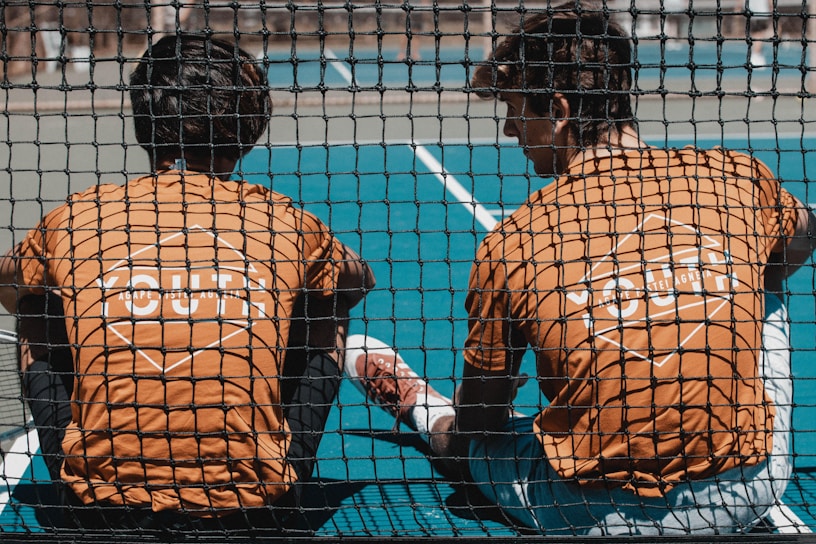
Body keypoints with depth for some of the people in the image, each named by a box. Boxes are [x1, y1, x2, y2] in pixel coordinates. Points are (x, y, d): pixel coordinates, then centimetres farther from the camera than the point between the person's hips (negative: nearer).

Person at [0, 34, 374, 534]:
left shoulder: (74, 218, 2)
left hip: (105, 507, 1)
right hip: (249, 508, -1)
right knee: (329, 320, 23)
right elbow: (360, 282, 25)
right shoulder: (284, 223, 2)